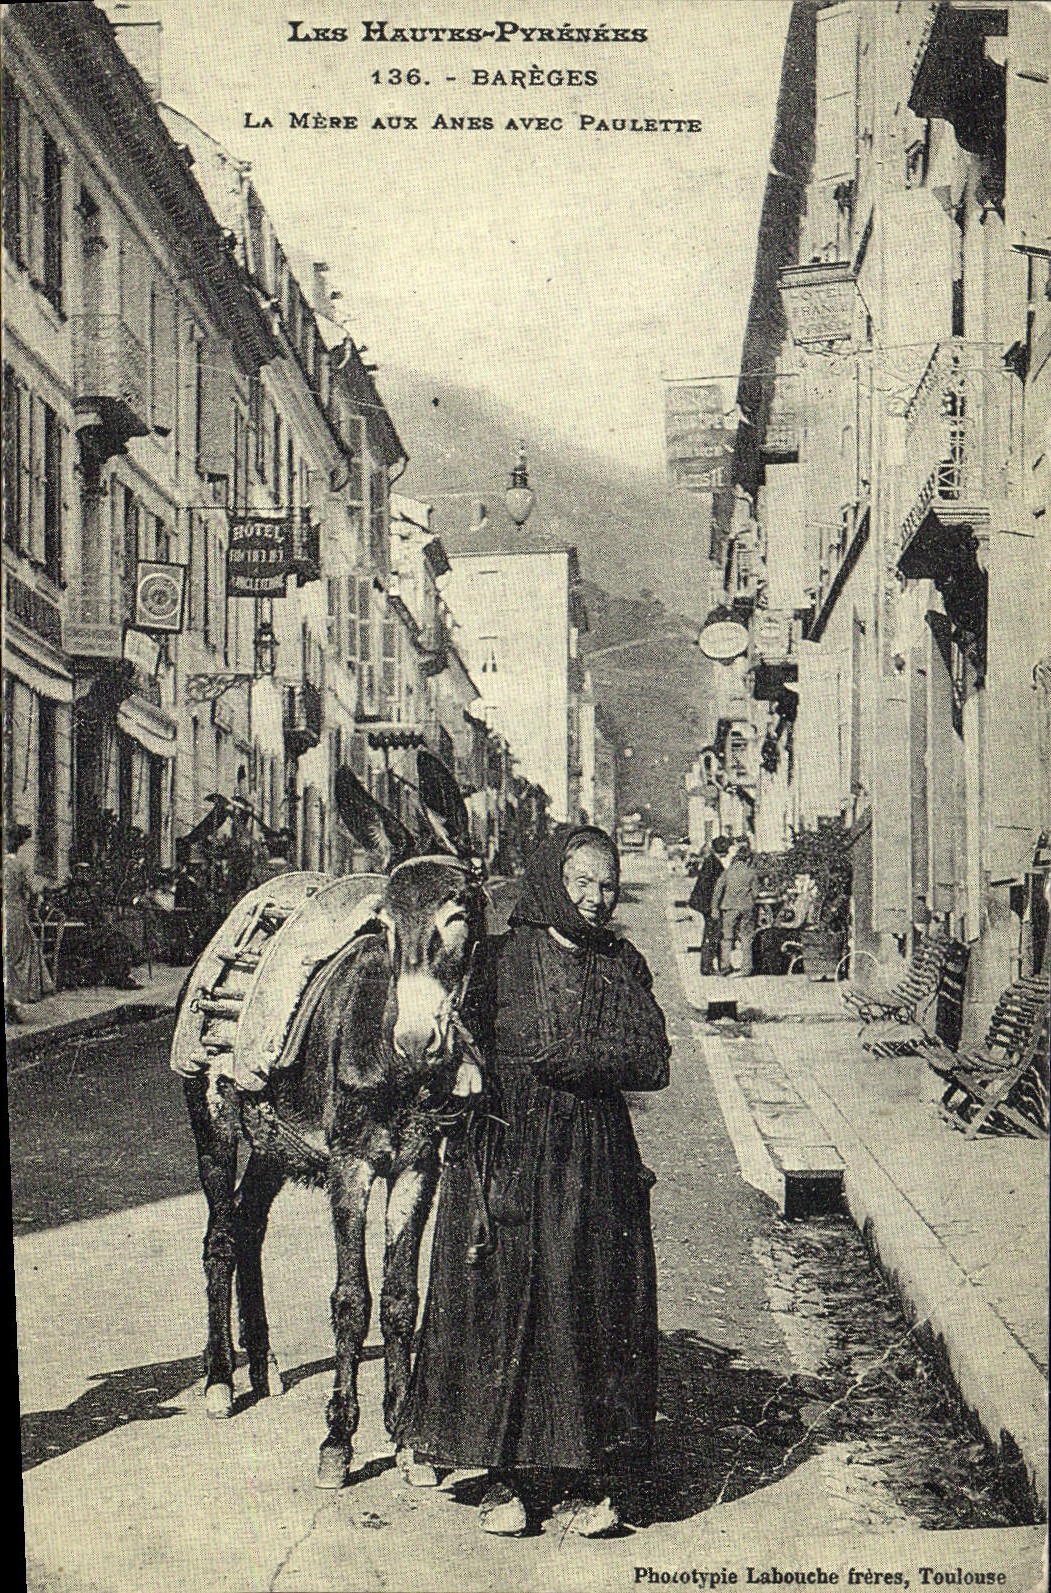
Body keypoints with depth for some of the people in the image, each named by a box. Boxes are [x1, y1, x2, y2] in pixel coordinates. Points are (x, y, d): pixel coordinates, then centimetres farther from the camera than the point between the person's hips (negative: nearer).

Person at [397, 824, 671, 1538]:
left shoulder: (624, 965, 10)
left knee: (593, 1311, 0)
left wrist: (572, 1058, -13)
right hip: (509, 1156, -2)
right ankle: (509, 1475, 6)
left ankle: (586, 1479, 6)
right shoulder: (502, 958, 2)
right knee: (503, 1307, -3)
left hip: (596, 1164, 2)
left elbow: (653, 1062, 0)